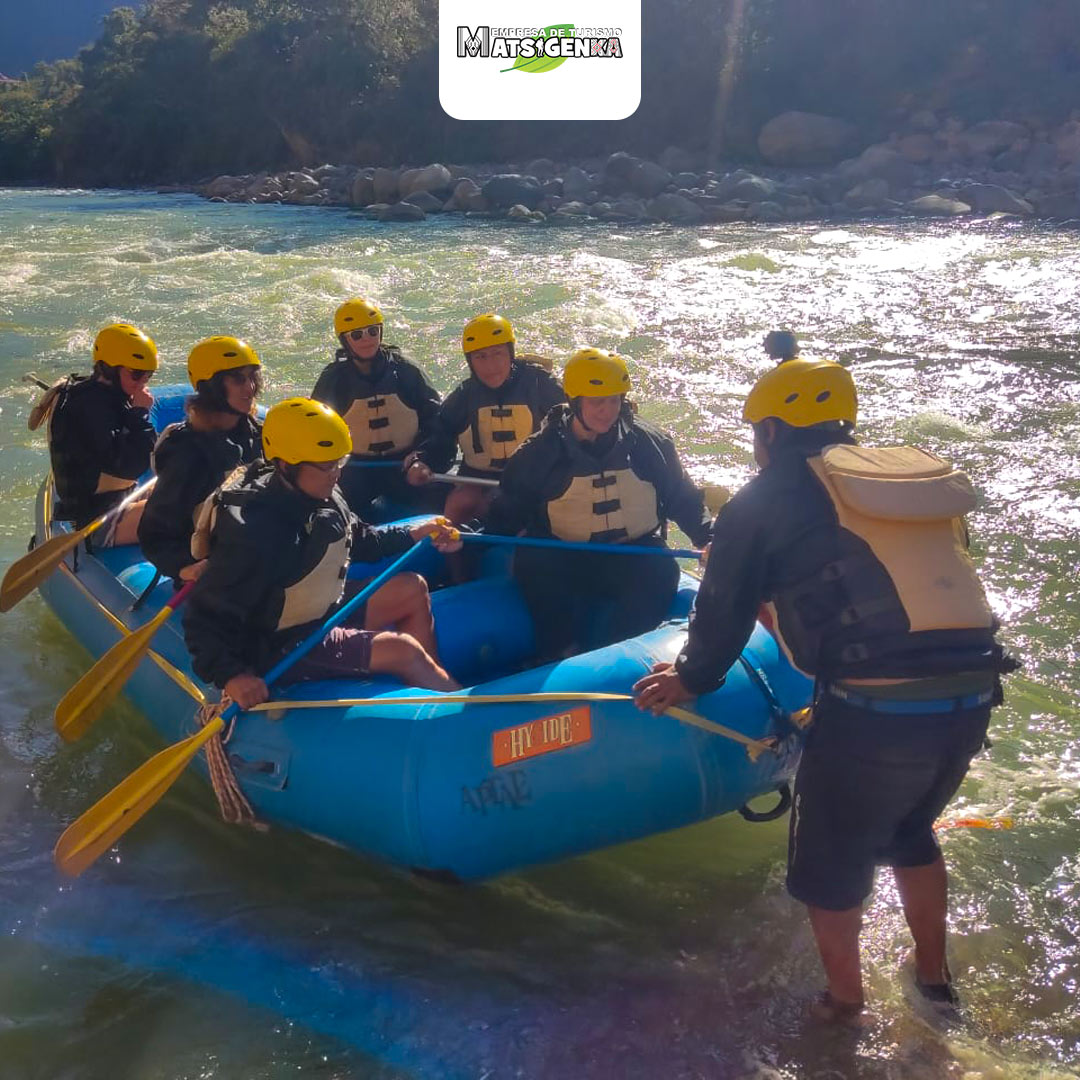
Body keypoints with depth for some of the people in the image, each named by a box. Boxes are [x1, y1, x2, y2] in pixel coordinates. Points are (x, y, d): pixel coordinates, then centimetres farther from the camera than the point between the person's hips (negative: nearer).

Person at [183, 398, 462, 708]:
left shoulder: (326, 499, -4)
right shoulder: (251, 531, -29)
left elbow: (361, 540, 18)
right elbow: (205, 618, -26)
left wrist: (412, 535, 5)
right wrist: (231, 675, -37)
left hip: (324, 613, 9)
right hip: (279, 649, -9)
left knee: (412, 589, 8)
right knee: (402, 649, -17)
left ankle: (433, 684, 10)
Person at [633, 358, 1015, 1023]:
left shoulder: (765, 501, 2)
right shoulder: (922, 476, 18)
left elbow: (724, 609, 7)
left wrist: (692, 678, 27)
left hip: (873, 712, -6)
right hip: (970, 701, 6)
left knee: (831, 857, 20)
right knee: (910, 832, 33)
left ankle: (845, 1003, 36)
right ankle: (935, 976, 46)